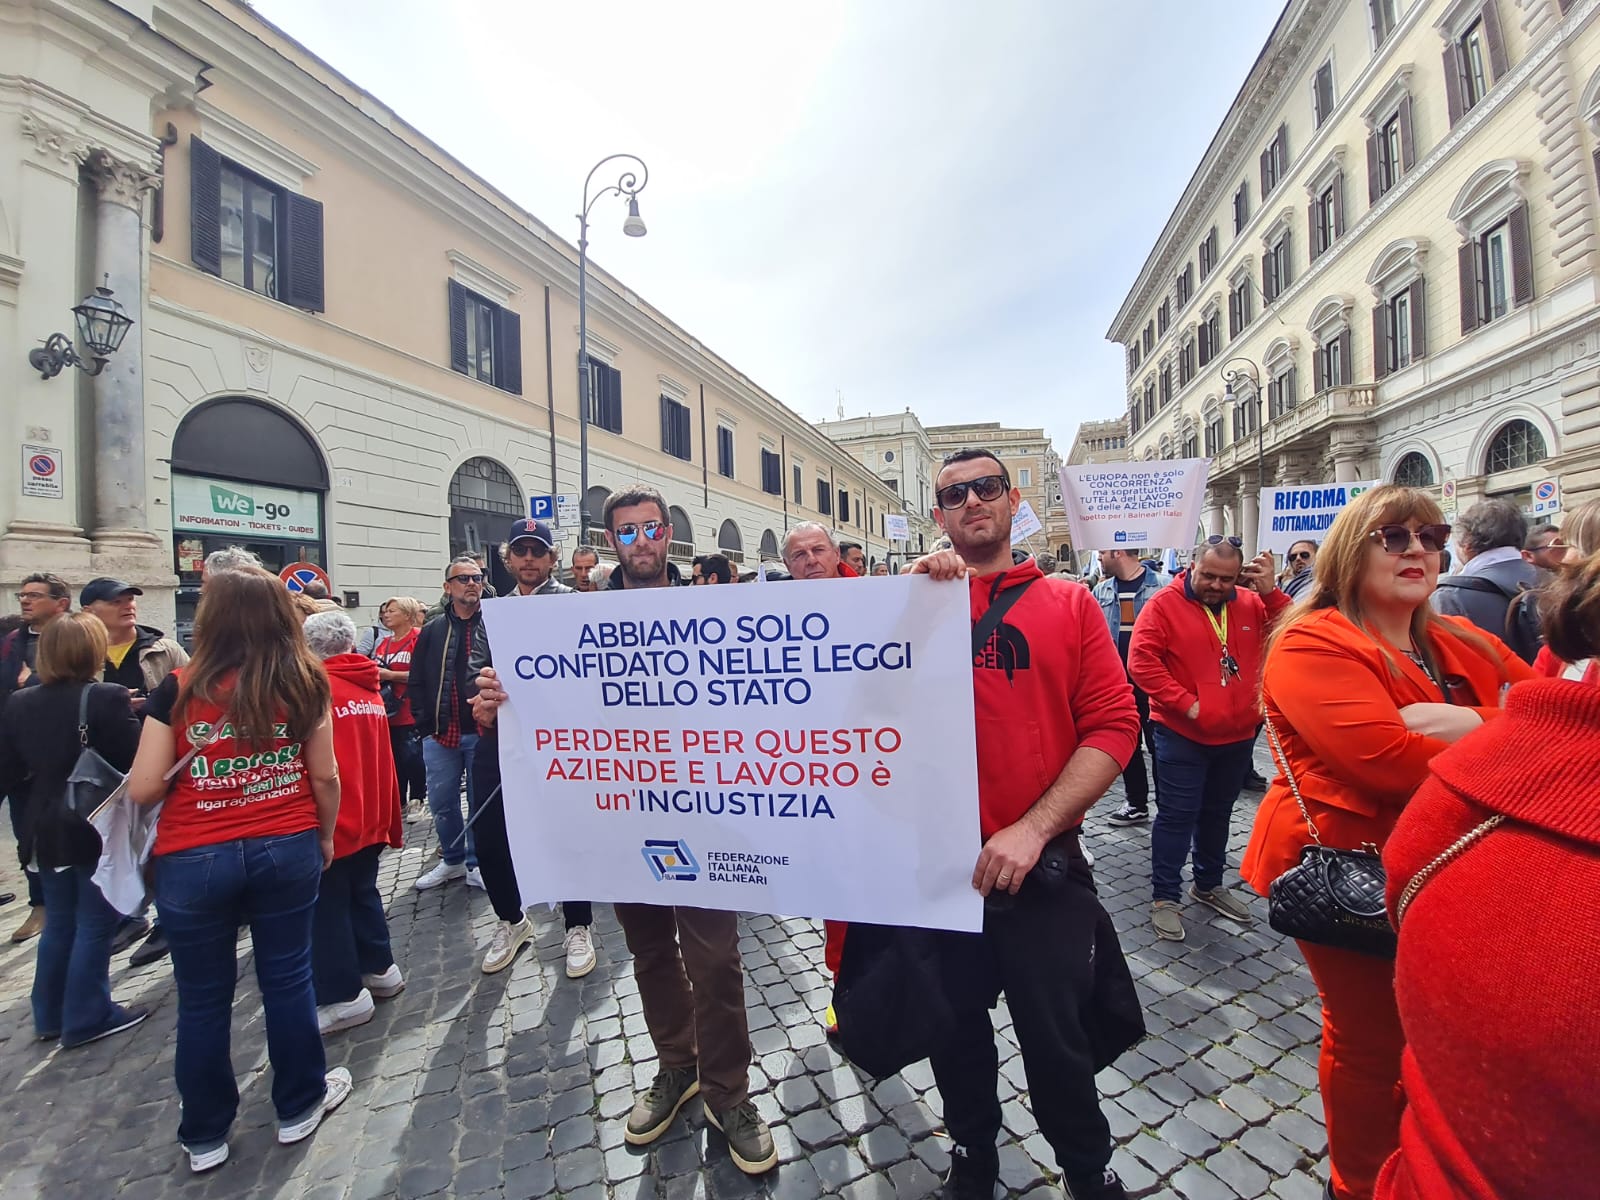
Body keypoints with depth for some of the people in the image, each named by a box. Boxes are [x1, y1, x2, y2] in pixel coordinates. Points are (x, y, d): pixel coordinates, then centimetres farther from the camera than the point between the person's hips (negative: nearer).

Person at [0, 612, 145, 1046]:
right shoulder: (106, 698, -20)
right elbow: (134, 762, -19)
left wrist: (40, 804, 18)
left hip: (47, 831, 6)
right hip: (99, 829, -6)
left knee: (59, 923, 21)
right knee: (95, 924, 8)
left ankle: (50, 1016, 32)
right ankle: (87, 1018, 18)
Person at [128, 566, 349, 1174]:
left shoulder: (179, 689, -9)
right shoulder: (304, 681, -5)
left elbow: (143, 789, -6)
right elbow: (324, 776, -2)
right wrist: (325, 836, 13)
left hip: (194, 861, -1)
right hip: (287, 850, 1)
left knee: (203, 999, 16)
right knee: (287, 979, 16)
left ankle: (205, 1135, 34)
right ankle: (299, 1105, 33)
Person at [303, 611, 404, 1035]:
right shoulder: (370, 689, 4)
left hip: (331, 821, -6)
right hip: (370, 818, 7)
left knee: (327, 908, 6)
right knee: (363, 892, 21)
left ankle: (344, 996, 14)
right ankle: (380, 969, 32)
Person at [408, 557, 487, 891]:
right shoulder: (432, 631, 7)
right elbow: (416, 682, 9)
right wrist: (425, 724, 2)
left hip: (483, 732, -3)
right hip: (440, 735, 4)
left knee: (480, 802, 8)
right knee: (442, 803, 15)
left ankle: (477, 863, 26)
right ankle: (452, 860, 34)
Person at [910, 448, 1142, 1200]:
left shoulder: (1068, 603, -1)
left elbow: (1114, 726, -8)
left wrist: (1033, 829, -16)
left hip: (1042, 864, -1)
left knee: (1057, 1037, 17)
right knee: (956, 1029, 21)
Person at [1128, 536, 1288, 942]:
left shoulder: (1253, 604, 4)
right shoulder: (1164, 604, -11)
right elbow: (1141, 661, -17)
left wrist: (1270, 593, -14)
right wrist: (1185, 703, -19)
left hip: (1237, 735, 5)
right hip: (1181, 735, -5)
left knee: (1217, 814, 20)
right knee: (1177, 815, 1)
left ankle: (1209, 884, 38)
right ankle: (1165, 896, 14)